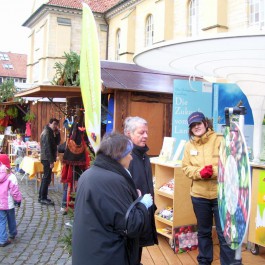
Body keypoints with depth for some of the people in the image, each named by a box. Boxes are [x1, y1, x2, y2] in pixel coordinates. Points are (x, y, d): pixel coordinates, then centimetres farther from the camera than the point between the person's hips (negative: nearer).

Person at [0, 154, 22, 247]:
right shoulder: (10, 177, -18)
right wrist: (18, 200, -1)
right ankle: (13, 234, 39)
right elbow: (15, 191, -16)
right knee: (11, 219, 20)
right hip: (9, 203, -2)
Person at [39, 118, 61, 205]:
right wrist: (51, 161, -22)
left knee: (46, 177, 16)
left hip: (46, 158, 10)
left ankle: (41, 196, 24)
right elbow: (47, 148, -21)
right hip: (47, 159, -10)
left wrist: (57, 133, 0)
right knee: (47, 178, -6)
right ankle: (43, 198, -1)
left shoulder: (51, 132, 15)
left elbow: (57, 143, 14)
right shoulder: (47, 133, -15)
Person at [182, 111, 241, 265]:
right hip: (199, 195, 4)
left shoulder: (219, 140, -7)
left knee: (225, 233, 0)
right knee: (203, 231, 19)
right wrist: (200, 172, -17)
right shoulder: (189, 145, 6)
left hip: (221, 194, -4)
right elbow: (186, 168, 1)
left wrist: (213, 171, -24)